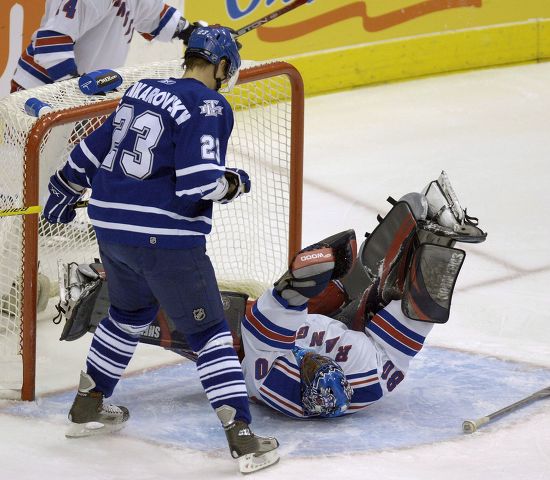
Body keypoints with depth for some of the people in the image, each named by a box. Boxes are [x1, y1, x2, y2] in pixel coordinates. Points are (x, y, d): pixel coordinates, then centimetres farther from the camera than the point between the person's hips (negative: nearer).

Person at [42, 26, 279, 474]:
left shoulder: (141, 92, 10)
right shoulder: (208, 107, -12)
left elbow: (93, 148, 19)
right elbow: (200, 184, -21)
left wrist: (64, 190, 33)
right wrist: (235, 183, 0)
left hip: (111, 228, 7)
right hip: (164, 237, -7)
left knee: (132, 310, 30)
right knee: (209, 331, 0)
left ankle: (87, 406, 38)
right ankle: (243, 438, -5)